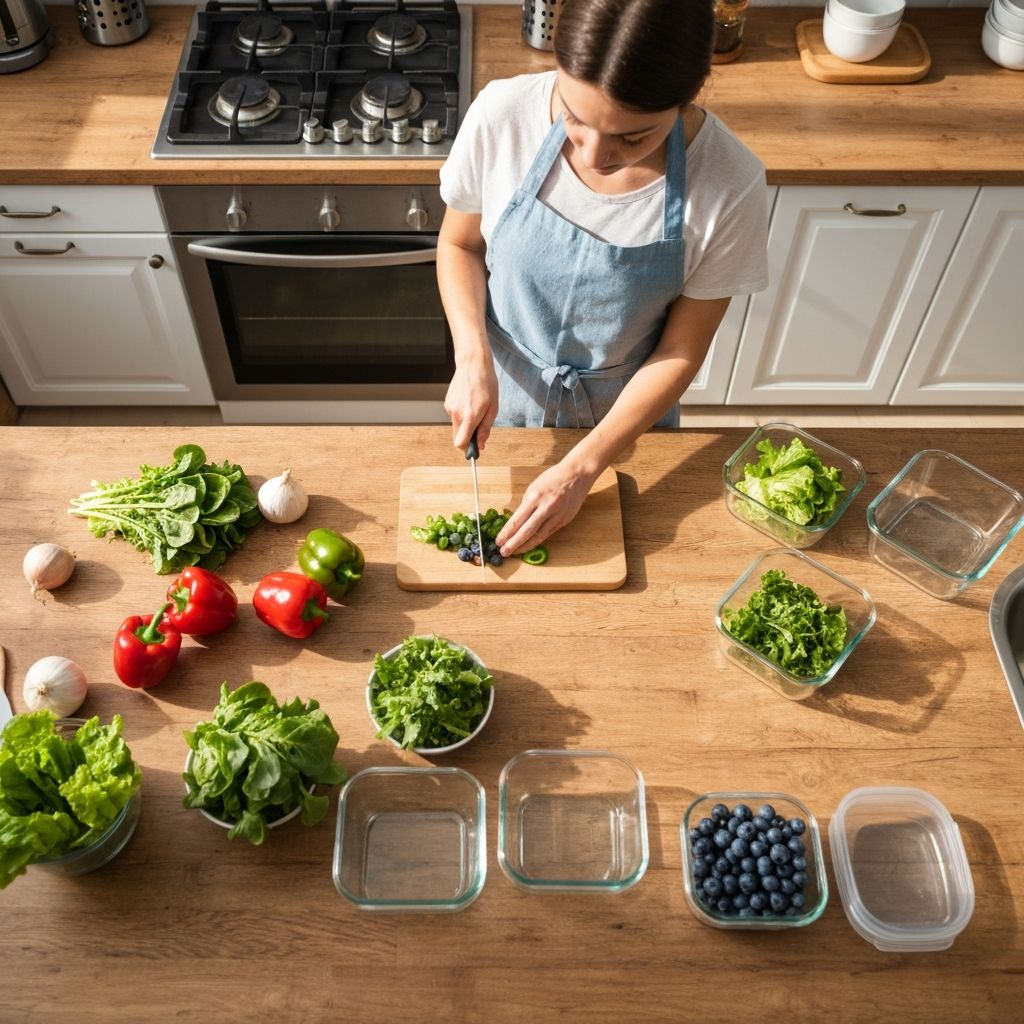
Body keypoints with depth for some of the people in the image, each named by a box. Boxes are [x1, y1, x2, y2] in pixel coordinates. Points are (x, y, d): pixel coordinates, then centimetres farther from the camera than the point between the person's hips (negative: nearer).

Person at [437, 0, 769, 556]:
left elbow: (680, 352, -17)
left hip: (626, 418, 0)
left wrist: (581, 468, -22)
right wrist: (473, 358, -22)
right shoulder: (501, 115, -26)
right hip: (501, 394, 1)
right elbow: (459, 243, -7)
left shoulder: (729, 185, -28)